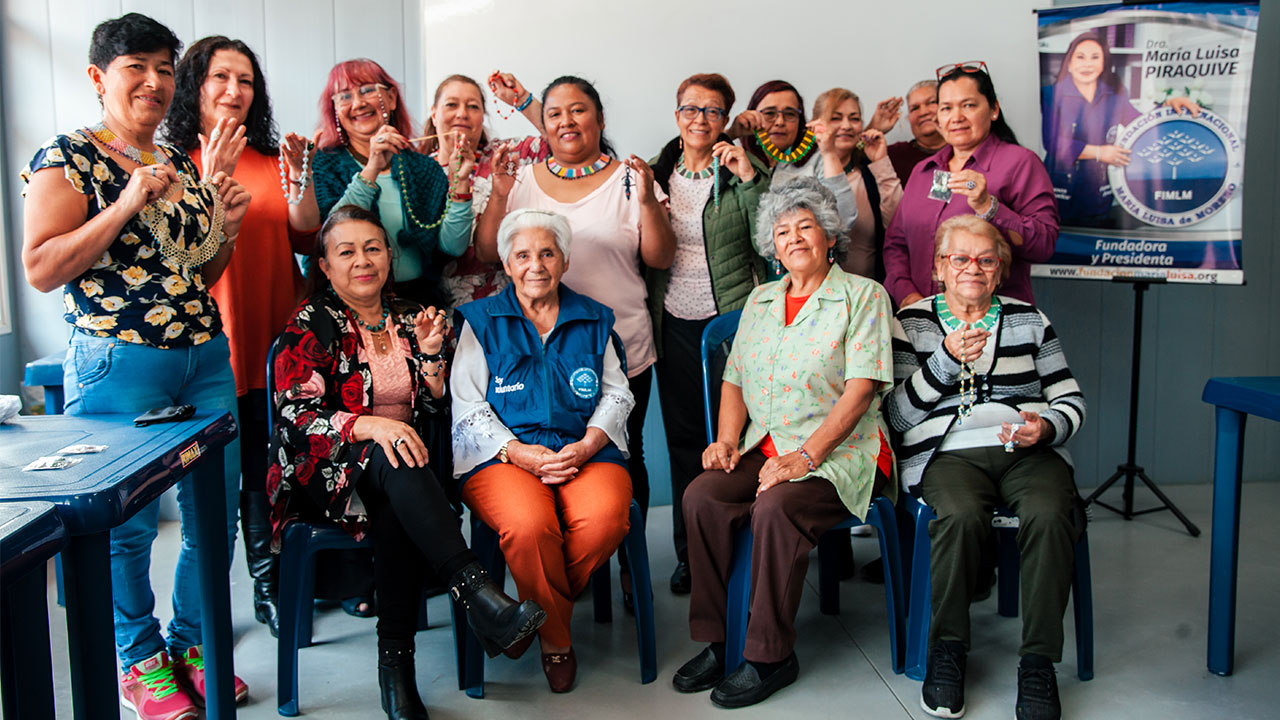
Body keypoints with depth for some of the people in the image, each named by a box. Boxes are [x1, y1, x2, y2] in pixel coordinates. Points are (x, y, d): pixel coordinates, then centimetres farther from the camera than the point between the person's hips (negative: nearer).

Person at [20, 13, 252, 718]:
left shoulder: (183, 163, 15)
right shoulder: (66, 158, -3)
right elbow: (41, 270, -12)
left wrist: (225, 226, 2)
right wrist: (128, 204, -18)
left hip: (207, 360, 6)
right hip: (118, 366, -6)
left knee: (216, 517, 10)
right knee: (127, 524, 5)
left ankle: (193, 644, 30)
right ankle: (140, 659, 25)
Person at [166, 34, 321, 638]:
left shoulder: (271, 162, 12)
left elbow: (307, 242, 7)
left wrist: (300, 180, -8)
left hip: (274, 341, 3)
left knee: (265, 470, 8)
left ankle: (270, 588, 22)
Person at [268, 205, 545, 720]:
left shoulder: (409, 318, 14)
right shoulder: (311, 324, 1)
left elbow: (436, 412, 12)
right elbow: (294, 415, -12)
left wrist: (430, 353, -5)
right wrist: (370, 426, -28)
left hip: (400, 470, 3)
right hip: (326, 473, -3)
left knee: (397, 515, -34)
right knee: (389, 457, -37)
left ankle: (396, 661, -28)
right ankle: (476, 592, -45)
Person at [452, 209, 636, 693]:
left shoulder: (594, 320, 19)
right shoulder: (480, 321, 11)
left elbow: (617, 394, 15)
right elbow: (467, 406, 4)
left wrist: (586, 446, -5)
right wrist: (519, 452, -11)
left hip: (587, 452, 2)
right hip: (504, 454, -2)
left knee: (605, 518, -31)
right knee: (529, 525, -35)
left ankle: (536, 613, -2)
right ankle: (556, 639, -7)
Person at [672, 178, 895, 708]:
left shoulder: (864, 296, 1)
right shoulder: (761, 300, 19)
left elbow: (860, 388, -10)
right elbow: (735, 381, 18)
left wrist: (806, 455, -19)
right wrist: (727, 438, -1)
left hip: (840, 452, -5)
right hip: (765, 447, 5)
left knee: (776, 507, -33)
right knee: (702, 496, -22)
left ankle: (770, 656, -17)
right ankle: (713, 642, -11)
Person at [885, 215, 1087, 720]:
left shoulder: (1028, 319, 19)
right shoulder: (912, 322, 12)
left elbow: (1071, 400, 17)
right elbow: (899, 414, 2)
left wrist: (1046, 427, -6)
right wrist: (947, 358, -10)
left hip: (1028, 450, 2)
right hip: (948, 451, -2)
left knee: (1049, 516, -31)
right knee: (961, 515, -35)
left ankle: (1038, 661, -19)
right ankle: (947, 649, -15)